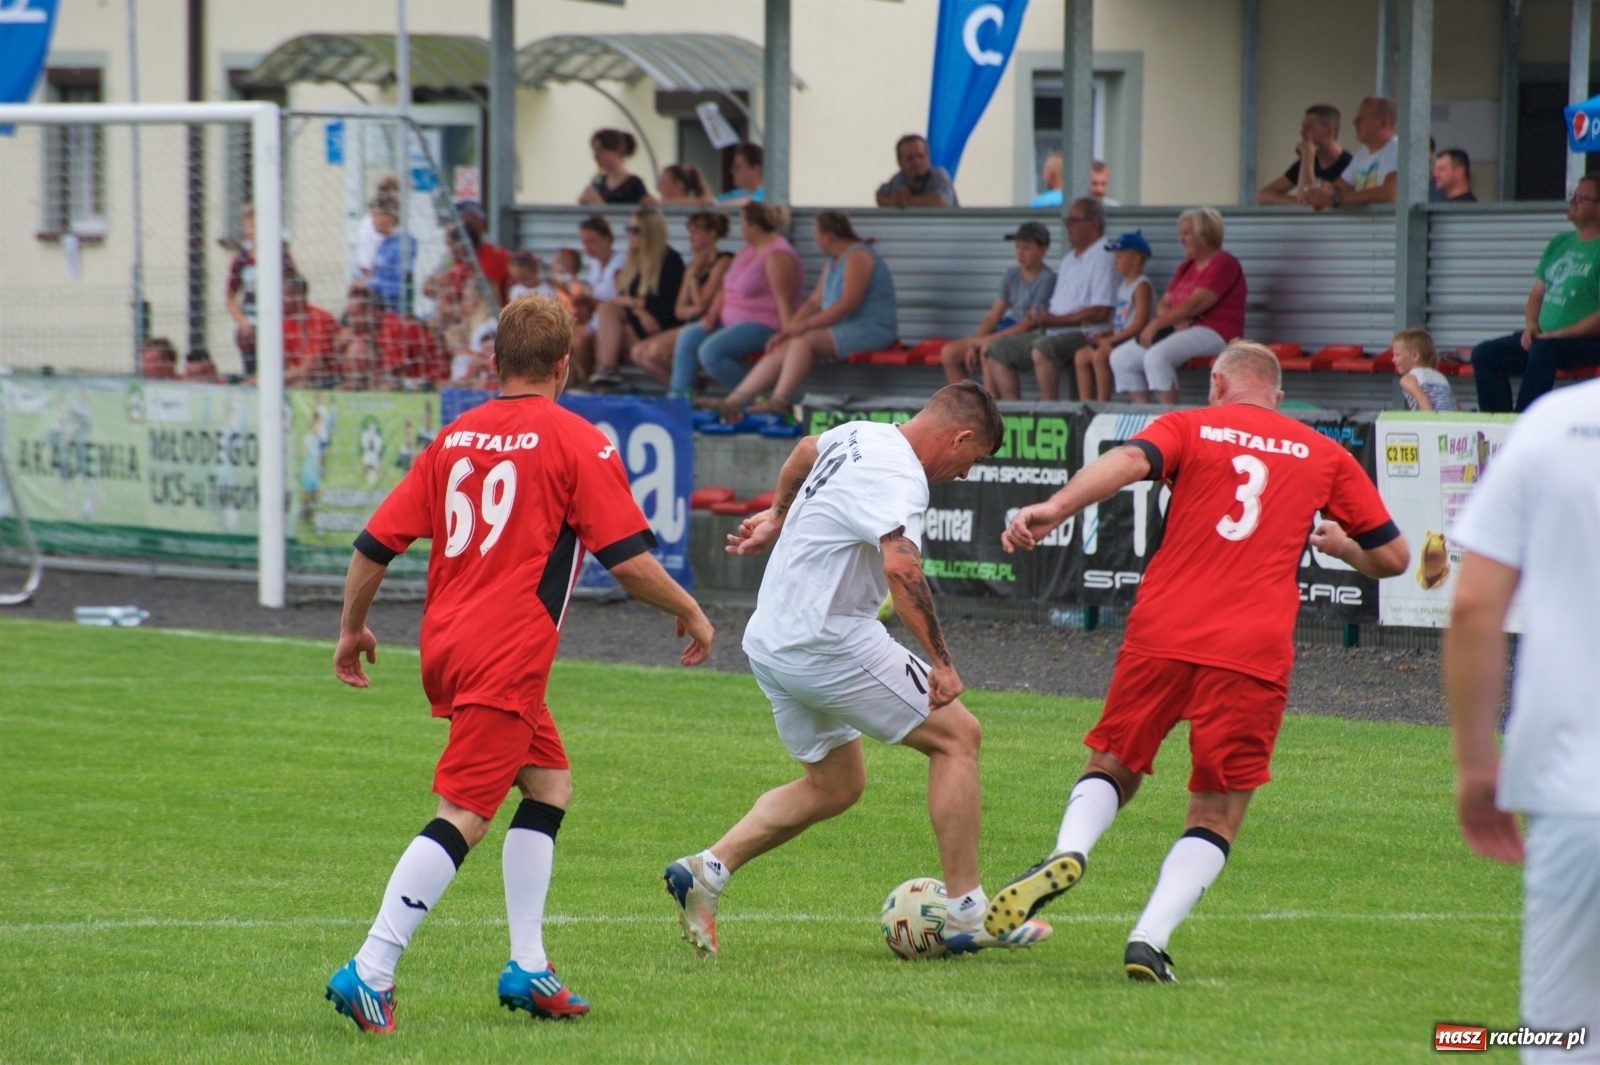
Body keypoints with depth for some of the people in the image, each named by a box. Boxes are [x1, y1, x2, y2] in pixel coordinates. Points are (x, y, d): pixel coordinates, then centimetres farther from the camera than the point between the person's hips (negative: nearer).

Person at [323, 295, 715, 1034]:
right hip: (506, 656, -7)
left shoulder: (453, 440, 12)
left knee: (549, 782, 19)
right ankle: (370, 974, -20)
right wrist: (689, 613, 8)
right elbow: (629, 560, -9)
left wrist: (353, 627, 25)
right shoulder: (579, 446, -4)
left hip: (446, 642, 7)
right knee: (464, 816, -10)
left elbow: (375, 544, 11)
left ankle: (527, 969, 15)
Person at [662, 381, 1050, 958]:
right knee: (957, 735, -1)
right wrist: (941, 661, -31)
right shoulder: (900, 478, -19)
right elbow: (900, 567, -35)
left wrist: (778, 515, 50)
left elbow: (805, 451, 33)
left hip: (770, 642, 10)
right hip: (828, 645, -10)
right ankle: (966, 914, -1)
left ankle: (706, 869, 8)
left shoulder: (859, 435, 10)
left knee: (836, 785, 21)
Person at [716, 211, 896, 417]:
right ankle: (733, 403, -15)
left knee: (803, 341, -28)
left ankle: (779, 402, -31)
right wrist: (787, 329, 3)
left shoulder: (858, 257, -11)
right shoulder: (832, 264, 20)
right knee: (781, 350, -8)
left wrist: (806, 324, -21)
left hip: (870, 330, -9)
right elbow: (813, 302, 17)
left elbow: (849, 303, -21)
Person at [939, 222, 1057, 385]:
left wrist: (987, 339, -19)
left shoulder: (1047, 279, -10)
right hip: (1005, 331, 8)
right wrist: (973, 344, -5)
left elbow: (1030, 324, -17)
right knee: (949, 353, -3)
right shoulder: (1012, 275, 14)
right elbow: (993, 316, 12)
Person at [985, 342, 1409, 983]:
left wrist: (1056, 509, -23)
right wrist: (1338, 544, 39)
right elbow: (1392, 557, 18)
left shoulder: (1191, 427, 12)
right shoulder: (1325, 456, 16)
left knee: (1113, 767, 17)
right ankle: (1149, 941, -11)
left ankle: (1069, 852, -13)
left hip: (1162, 635, 0)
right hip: (1253, 653, 0)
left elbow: (1131, 460, -10)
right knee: (1217, 816, 8)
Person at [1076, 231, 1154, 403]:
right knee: (1081, 355, 1)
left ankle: (1103, 402, -26)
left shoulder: (1142, 287, -11)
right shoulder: (1123, 286, 19)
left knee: (1100, 355, -29)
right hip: (1120, 339, 10)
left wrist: (1111, 339, -17)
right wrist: (1106, 336, 1)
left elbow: (1139, 325, -19)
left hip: (1135, 341, -10)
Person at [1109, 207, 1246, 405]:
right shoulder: (1186, 267, 20)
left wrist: (1156, 324, -17)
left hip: (1213, 334, -10)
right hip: (1182, 330, 10)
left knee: (1156, 356, -34)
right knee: (1120, 357, -3)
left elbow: (1195, 305, -18)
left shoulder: (1223, 264, -8)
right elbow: (1163, 305, 16)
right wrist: (1175, 320, -8)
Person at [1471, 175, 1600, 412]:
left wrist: (1560, 335, -19)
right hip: (1544, 337, 8)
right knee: (1484, 355, -5)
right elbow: (1537, 294, 21)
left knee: (1543, 351, -37)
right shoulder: (1559, 243, 18)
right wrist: (1531, 326, 1)